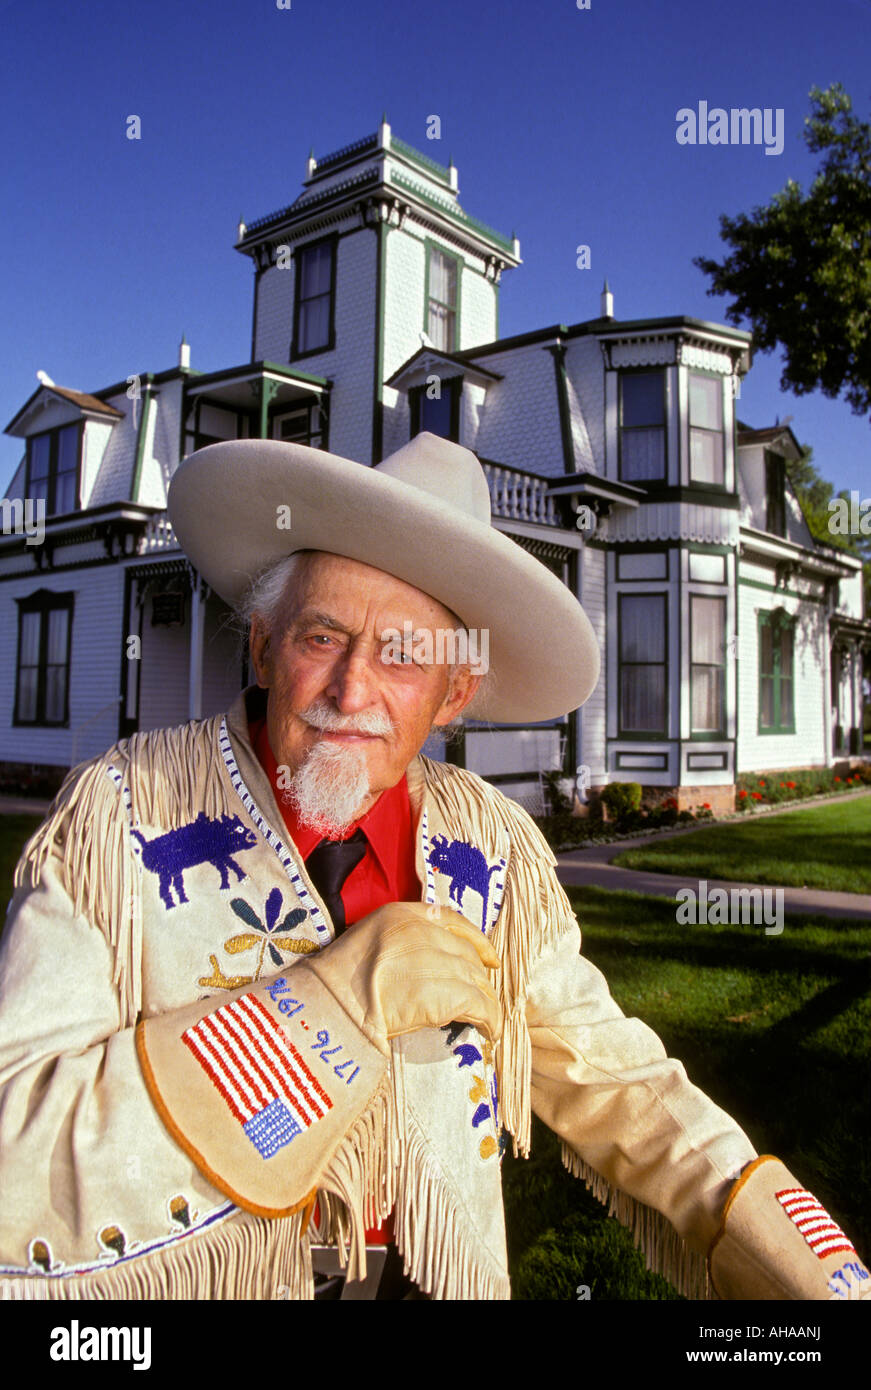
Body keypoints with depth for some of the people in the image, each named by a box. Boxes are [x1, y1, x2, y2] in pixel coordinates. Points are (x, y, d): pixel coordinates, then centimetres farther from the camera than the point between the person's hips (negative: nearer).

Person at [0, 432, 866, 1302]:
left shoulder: (497, 853, -10)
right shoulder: (113, 817, -20)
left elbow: (611, 1085, -3)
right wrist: (329, 1005, -33)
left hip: (435, 1282, 3)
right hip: (188, 1287, -2)